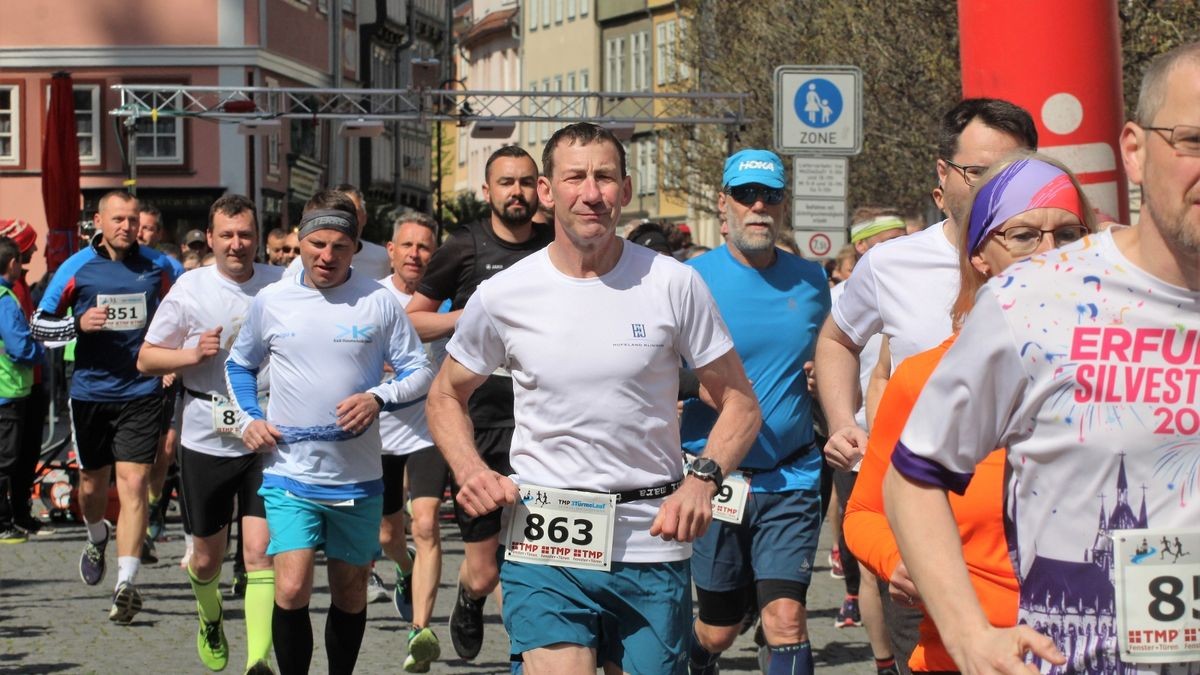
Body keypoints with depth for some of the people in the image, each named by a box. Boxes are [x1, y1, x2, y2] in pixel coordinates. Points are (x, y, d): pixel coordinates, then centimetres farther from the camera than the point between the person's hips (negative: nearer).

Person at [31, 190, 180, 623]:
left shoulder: (158, 267, 2)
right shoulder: (76, 268, -1)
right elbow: (39, 324, 3)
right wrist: (78, 324, -15)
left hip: (141, 393, -1)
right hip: (90, 390, 1)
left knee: (133, 482, -12)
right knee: (92, 484, 13)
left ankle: (126, 584, -15)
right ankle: (98, 539, 46)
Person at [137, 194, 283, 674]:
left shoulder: (281, 285, 0)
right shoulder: (189, 289, -4)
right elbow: (146, 359, 3)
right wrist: (195, 353, -15)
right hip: (206, 440, 1)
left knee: (260, 549, -13)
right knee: (207, 558, 14)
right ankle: (210, 619, 45)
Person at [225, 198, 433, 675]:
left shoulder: (378, 303, -2)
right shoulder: (270, 301, 3)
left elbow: (420, 371, 1)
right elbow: (239, 366, 18)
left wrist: (379, 398, -17)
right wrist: (248, 418, 2)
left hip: (358, 477, 1)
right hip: (290, 474, 0)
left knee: (350, 591, 12)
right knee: (291, 590, -15)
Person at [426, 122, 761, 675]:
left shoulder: (674, 285, -2)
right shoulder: (503, 297, 0)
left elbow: (740, 404, 5)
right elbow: (446, 396, 16)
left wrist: (702, 480, -13)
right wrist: (469, 471, -4)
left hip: (652, 544, 1)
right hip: (544, 549, -1)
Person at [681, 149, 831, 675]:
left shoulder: (810, 280, 7)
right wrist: (703, 385, -18)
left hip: (792, 478, 2)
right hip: (716, 477, -1)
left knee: (787, 621, -13)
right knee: (719, 630, 10)